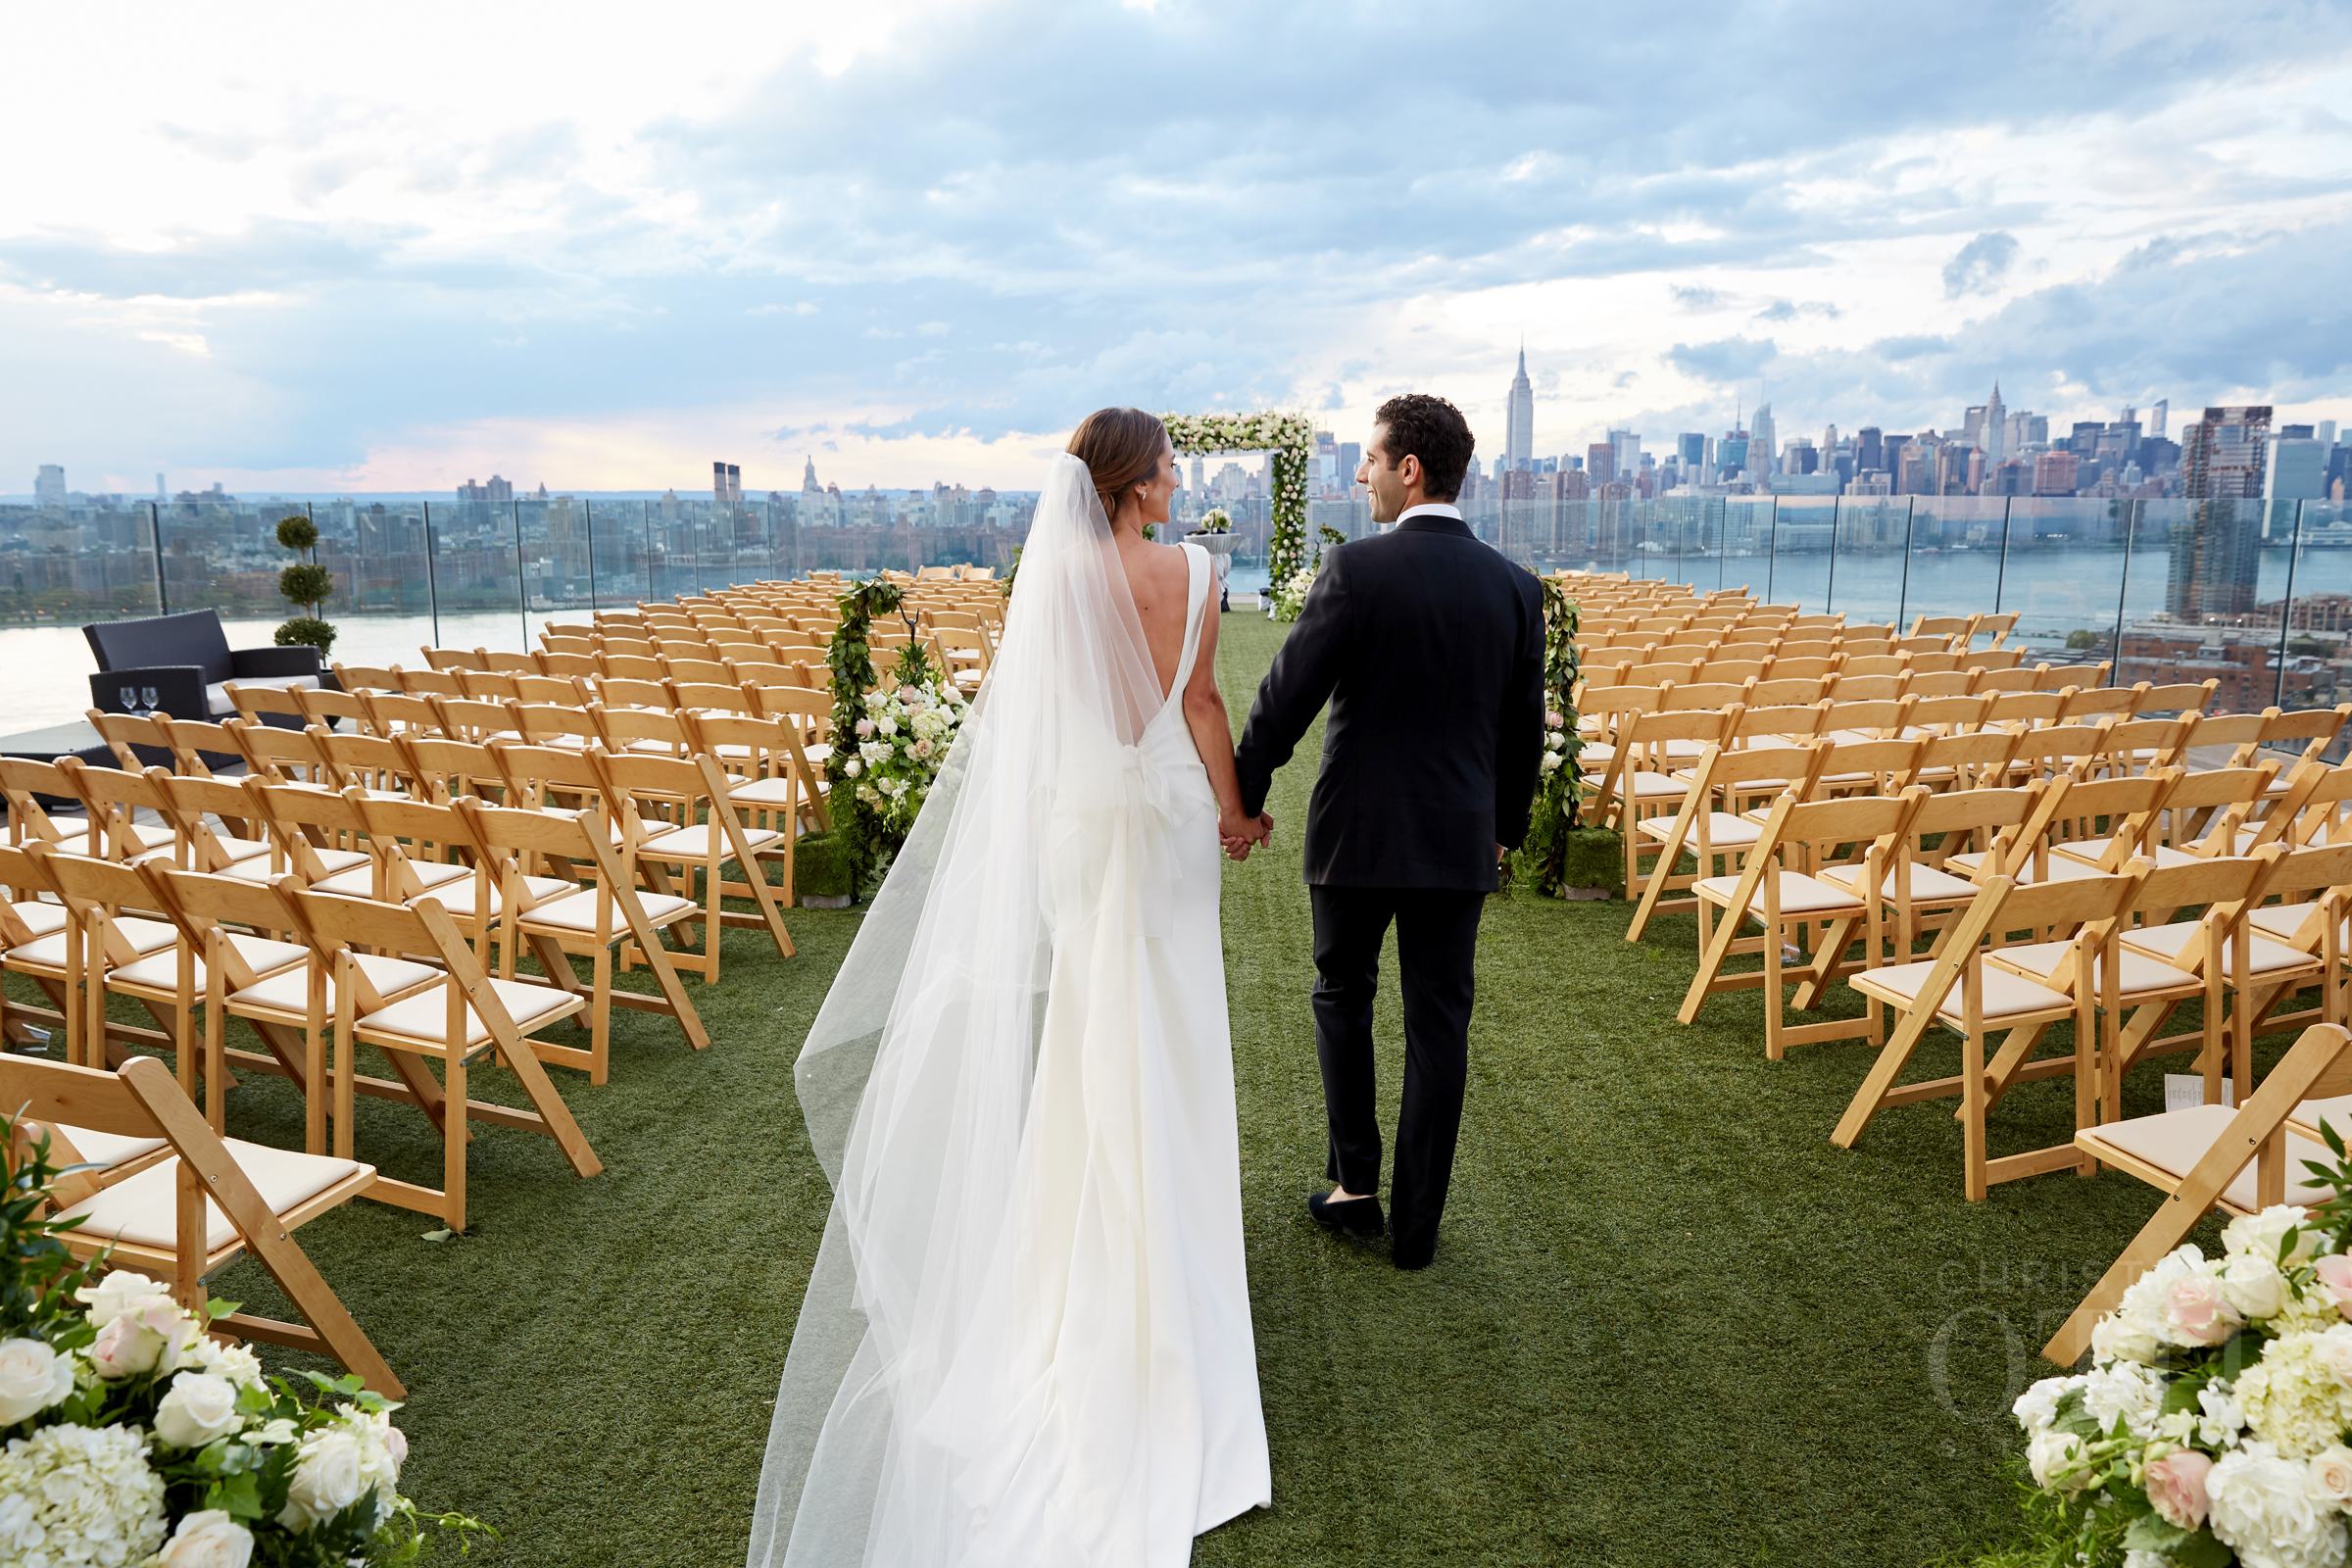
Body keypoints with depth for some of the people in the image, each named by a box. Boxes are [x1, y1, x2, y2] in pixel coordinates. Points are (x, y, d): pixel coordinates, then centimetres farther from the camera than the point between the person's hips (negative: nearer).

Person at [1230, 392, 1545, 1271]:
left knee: (1343, 997, 18)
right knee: (1439, 1025, 10)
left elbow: (1287, 695, -11)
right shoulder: (1515, 587, 0)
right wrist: (1507, 826, 21)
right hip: (1460, 838, 3)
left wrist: (1245, 795, 3)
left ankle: (1355, 1185, 19)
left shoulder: (1355, 568, -13)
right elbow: (1525, 728, 7)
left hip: (1358, 832, -3)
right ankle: (1417, 1224, 18)